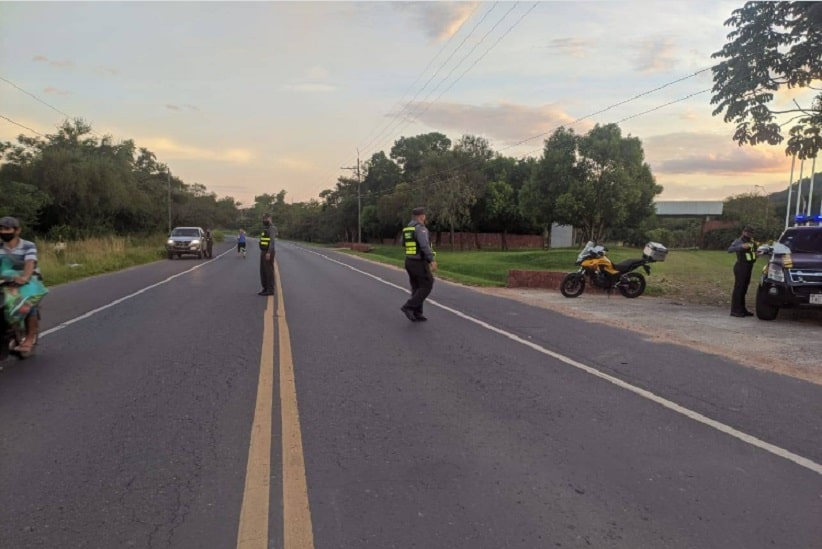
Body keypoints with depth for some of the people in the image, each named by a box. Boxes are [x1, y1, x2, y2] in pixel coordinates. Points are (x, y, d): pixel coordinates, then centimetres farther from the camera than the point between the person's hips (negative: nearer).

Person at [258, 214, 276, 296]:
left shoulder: (271, 228, -13)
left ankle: (270, 290, -4)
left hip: (268, 253, -10)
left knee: (269, 271, -7)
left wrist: (268, 253, -28)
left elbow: (272, 241, -21)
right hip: (263, 253, 10)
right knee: (263, 271, 9)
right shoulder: (265, 229, 19)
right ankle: (266, 289, 15)